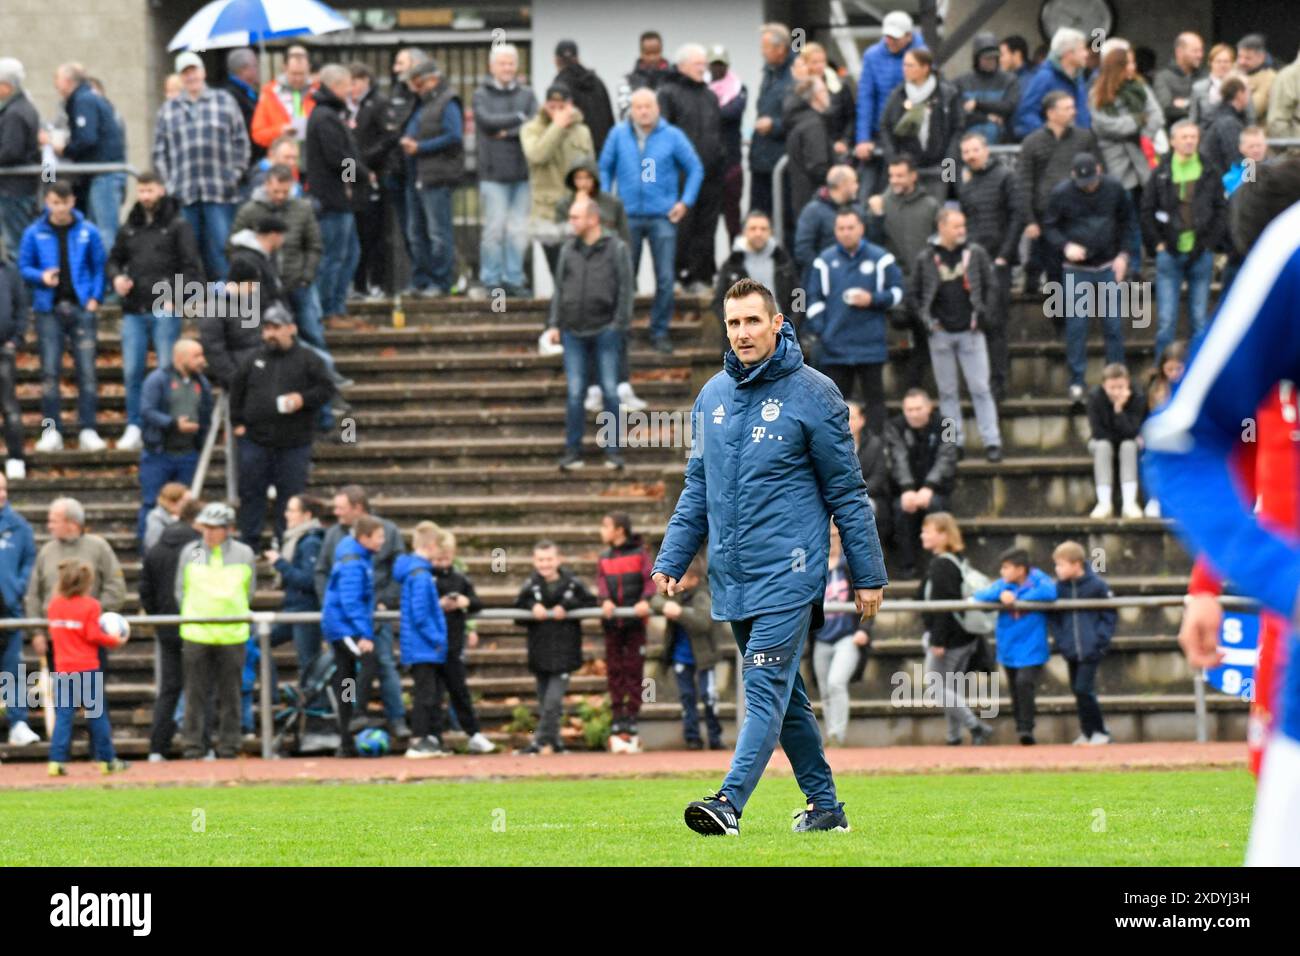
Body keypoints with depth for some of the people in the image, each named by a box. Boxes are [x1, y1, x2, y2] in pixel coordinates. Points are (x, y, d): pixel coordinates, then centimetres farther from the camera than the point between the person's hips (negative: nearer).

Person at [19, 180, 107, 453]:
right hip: (49, 310, 0)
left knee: (86, 369, -4)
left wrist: (95, 299, -4)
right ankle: (51, 431, 3)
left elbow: (99, 267, 6)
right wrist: (41, 276, -12)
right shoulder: (34, 233, 3)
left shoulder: (87, 232, 3)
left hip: (82, 308, 0)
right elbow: (24, 267, 7)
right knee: (50, 371, -2)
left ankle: (88, 431, -2)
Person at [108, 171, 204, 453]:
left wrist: (175, 298, -12)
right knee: (132, 371, 1)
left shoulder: (177, 226, 1)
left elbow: (192, 268, -3)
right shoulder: (129, 228, 13)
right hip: (134, 311, 4)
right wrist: (116, 276, 2)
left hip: (166, 311, -4)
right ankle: (134, 429, 7)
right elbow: (115, 259, 24)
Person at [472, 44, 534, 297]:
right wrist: (519, 118, -7)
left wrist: (508, 132, -11)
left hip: (522, 172, 3)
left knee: (519, 229, 1)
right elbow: (487, 121, -11)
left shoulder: (526, 94, 12)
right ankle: (491, 281, 2)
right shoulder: (482, 95, 5)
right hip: (494, 172, -3)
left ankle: (514, 279, 9)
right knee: (495, 227, -6)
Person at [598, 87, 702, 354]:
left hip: (662, 216, -1)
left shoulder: (672, 136, 0)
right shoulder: (619, 135, 3)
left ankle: (660, 332, 8)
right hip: (628, 216, 1)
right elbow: (605, 168, 11)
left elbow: (695, 169, 7)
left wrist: (685, 202, 0)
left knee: (665, 278, -3)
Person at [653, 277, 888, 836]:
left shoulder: (811, 393, -4)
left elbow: (847, 492, -2)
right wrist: (671, 560, 9)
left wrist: (868, 576, -2)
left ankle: (730, 801, -26)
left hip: (787, 573, -6)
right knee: (784, 696, 11)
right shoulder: (712, 396, 12)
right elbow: (698, 491, 19)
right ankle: (824, 805, 19)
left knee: (766, 689, -14)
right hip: (732, 576, 6)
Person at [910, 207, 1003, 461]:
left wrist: (981, 314, -3)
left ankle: (991, 441, -3)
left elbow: (989, 286, 7)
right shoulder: (925, 259, 2)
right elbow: (915, 294, 8)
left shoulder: (975, 254, 1)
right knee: (947, 391, 7)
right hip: (941, 335, 1)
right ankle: (954, 442, 13)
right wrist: (927, 319, -4)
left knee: (980, 388, -3)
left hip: (970, 332, -1)